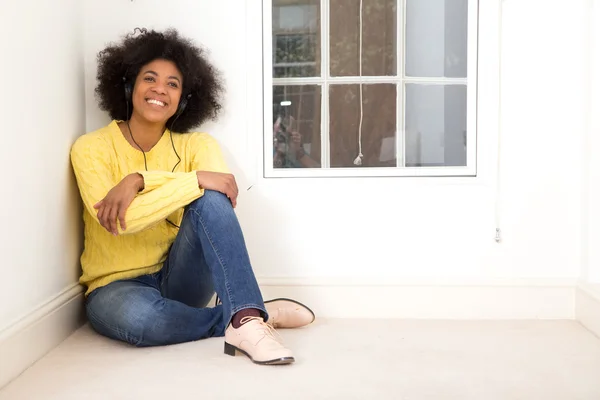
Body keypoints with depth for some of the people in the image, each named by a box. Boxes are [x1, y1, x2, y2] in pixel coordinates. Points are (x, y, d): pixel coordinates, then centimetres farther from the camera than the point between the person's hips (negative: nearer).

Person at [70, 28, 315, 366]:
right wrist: (195, 180, -28)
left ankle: (246, 319, -37)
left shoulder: (196, 145, 1)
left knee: (209, 198, -26)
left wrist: (138, 181, -30)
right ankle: (250, 314, -19)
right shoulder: (92, 148, -6)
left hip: (180, 282, 2)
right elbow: (118, 219, -23)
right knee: (135, 316, -39)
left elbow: (220, 194, -22)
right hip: (118, 286, -2)